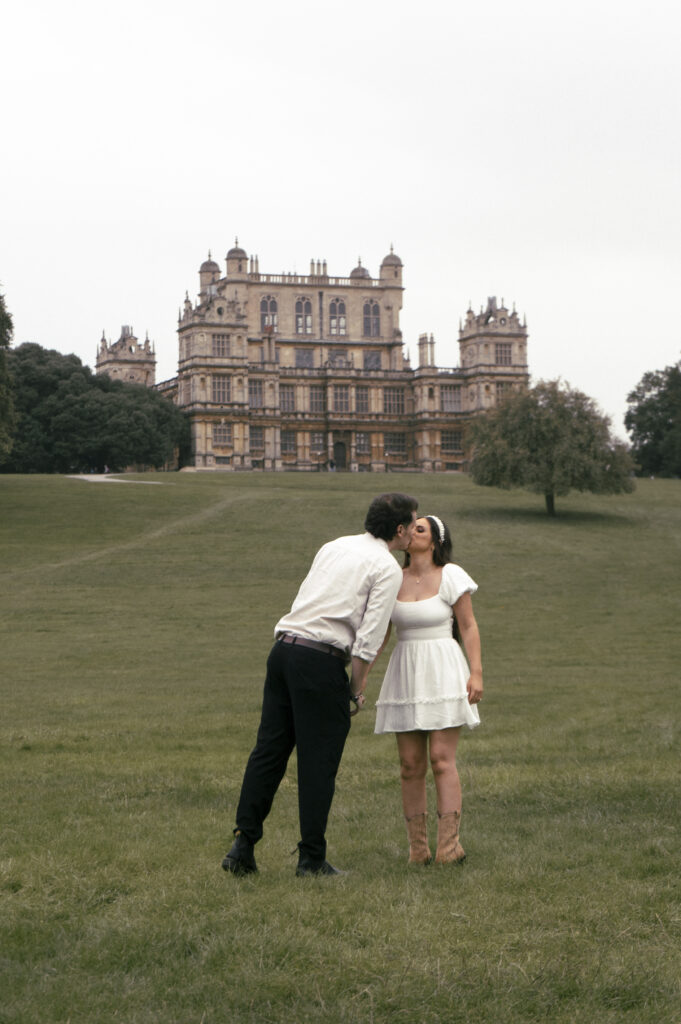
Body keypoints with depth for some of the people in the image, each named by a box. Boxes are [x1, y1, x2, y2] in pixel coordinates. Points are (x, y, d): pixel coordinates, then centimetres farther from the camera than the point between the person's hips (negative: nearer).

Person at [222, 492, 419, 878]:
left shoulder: (335, 546, 19)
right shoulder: (388, 568, -3)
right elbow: (369, 638, -10)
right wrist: (357, 687, 1)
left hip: (284, 646, 7)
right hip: (321, 661, -7)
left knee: (269, 750, 9)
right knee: (318, 762, 1)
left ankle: (244, 845, 7)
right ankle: (312, 858, 5)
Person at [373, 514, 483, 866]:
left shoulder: (450, 576, -2)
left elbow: (469, 627, -1)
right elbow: (379, 633, 13)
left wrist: (476, 672, -9)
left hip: (443, 673, -4)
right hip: (405, 674, 4)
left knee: (441, 759, -10)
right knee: (410, 764, 2)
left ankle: (448, 844, -10)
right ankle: (417, 848, 6)